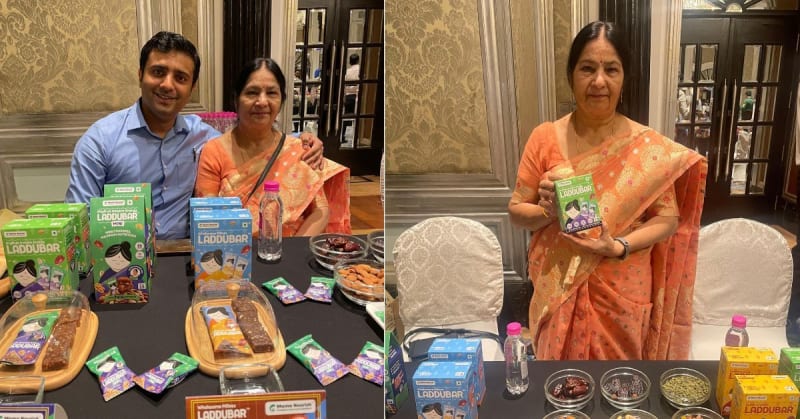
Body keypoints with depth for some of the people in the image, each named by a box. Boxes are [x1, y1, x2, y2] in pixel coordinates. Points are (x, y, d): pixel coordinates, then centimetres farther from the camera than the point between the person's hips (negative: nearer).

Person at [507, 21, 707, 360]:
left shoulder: (648, 147, -8)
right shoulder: (544, 138, -6)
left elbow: (667, 218, -5)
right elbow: (516, 211, -1)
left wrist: (618, 247, -21)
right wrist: (546, 212, -22)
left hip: (622, 292, 0)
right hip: (559, 289, 1)